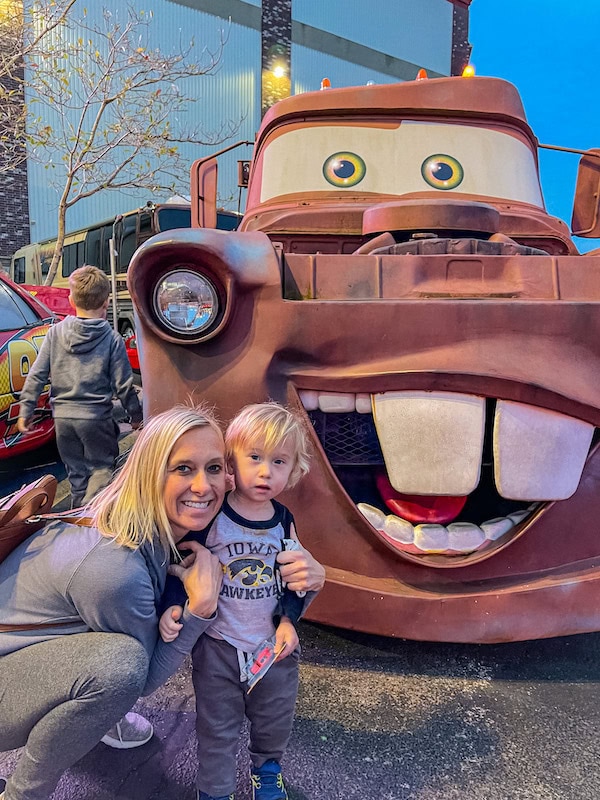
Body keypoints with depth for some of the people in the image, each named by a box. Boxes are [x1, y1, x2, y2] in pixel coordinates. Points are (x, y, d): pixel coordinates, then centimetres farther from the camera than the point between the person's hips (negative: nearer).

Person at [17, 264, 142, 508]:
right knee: (101, 469, 9)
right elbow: (123, 384, -6)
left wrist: (25, 409, 9)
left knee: (76, 472, 19)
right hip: (97, 417, -4)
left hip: (63, 416, 4)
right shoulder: (112, 339, -8)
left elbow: (36, 375, 1)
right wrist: (135, 414, 7)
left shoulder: (55, 333, 0)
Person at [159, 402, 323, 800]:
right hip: (217, 646, -3)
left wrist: (288, 620, -5)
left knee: (275, 717, 23)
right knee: (217, 726, 13)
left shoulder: (283, 521, -6)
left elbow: (293, 579, 5)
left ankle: (268, 768, 52)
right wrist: (172, 608, -21)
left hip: (273, 643, 4)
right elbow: (180, 565, -8)